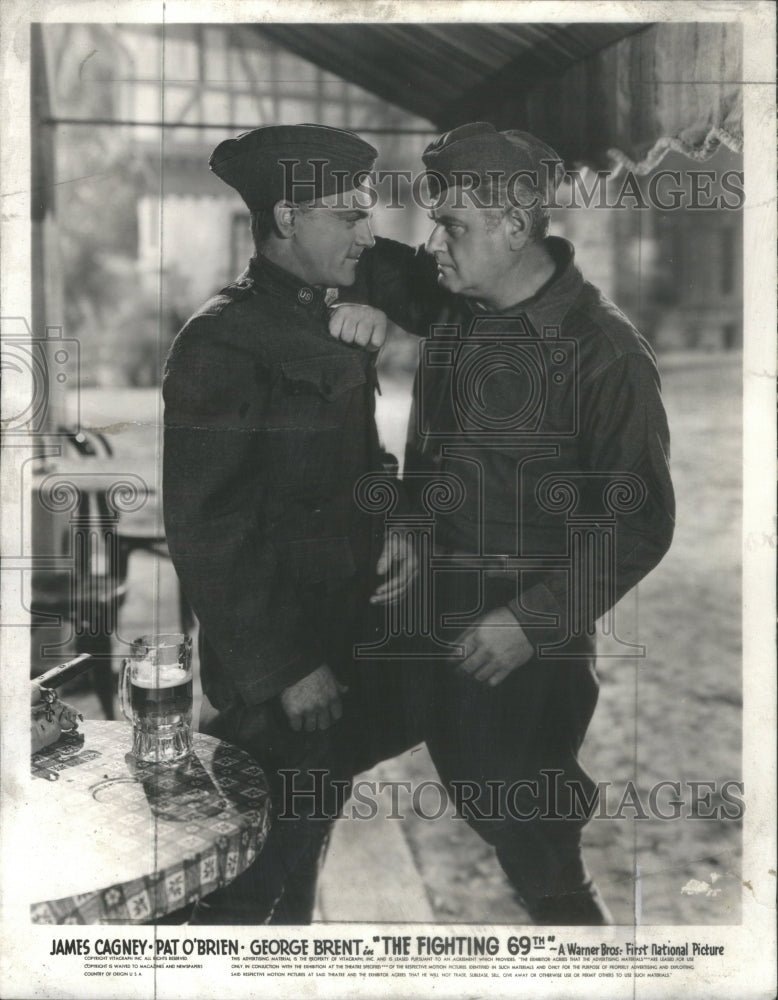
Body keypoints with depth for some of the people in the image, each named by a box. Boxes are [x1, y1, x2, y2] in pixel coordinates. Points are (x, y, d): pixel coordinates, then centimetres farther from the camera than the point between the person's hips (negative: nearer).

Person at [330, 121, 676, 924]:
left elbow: (639, 524, -15)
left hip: (527, 641, -6)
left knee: (527, 836, 6)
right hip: (425, 611, 6)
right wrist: (350, 294, -3)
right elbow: (375, 260, 21)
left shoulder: (604, 353, -16)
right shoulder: (454, 306, 2)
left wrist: (533, 623, -21)